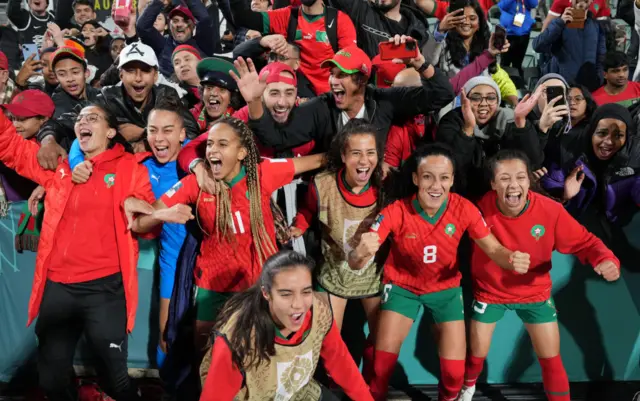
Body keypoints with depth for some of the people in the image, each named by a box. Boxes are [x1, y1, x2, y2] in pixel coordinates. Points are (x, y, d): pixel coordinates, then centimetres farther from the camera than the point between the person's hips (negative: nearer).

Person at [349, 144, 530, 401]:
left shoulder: (463, 209, -21)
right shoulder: (396, 212, -26)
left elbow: (493, 249, -13)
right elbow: (355, 263, -32)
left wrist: (513, 259, -38)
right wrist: (360, 253, -58)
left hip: (446, 288, 1)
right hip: (402, 286, -1)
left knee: (454, 372, -2)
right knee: (382, 364, -6)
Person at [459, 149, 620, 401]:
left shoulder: (550, 210, -23)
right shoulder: (481, 209, -25)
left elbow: (585, 242, -17)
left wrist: (606, 259, -35)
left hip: (535, 293, 1)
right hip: (490, 291, 0)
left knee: (551, 360, 6)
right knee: (477, 353, 15)